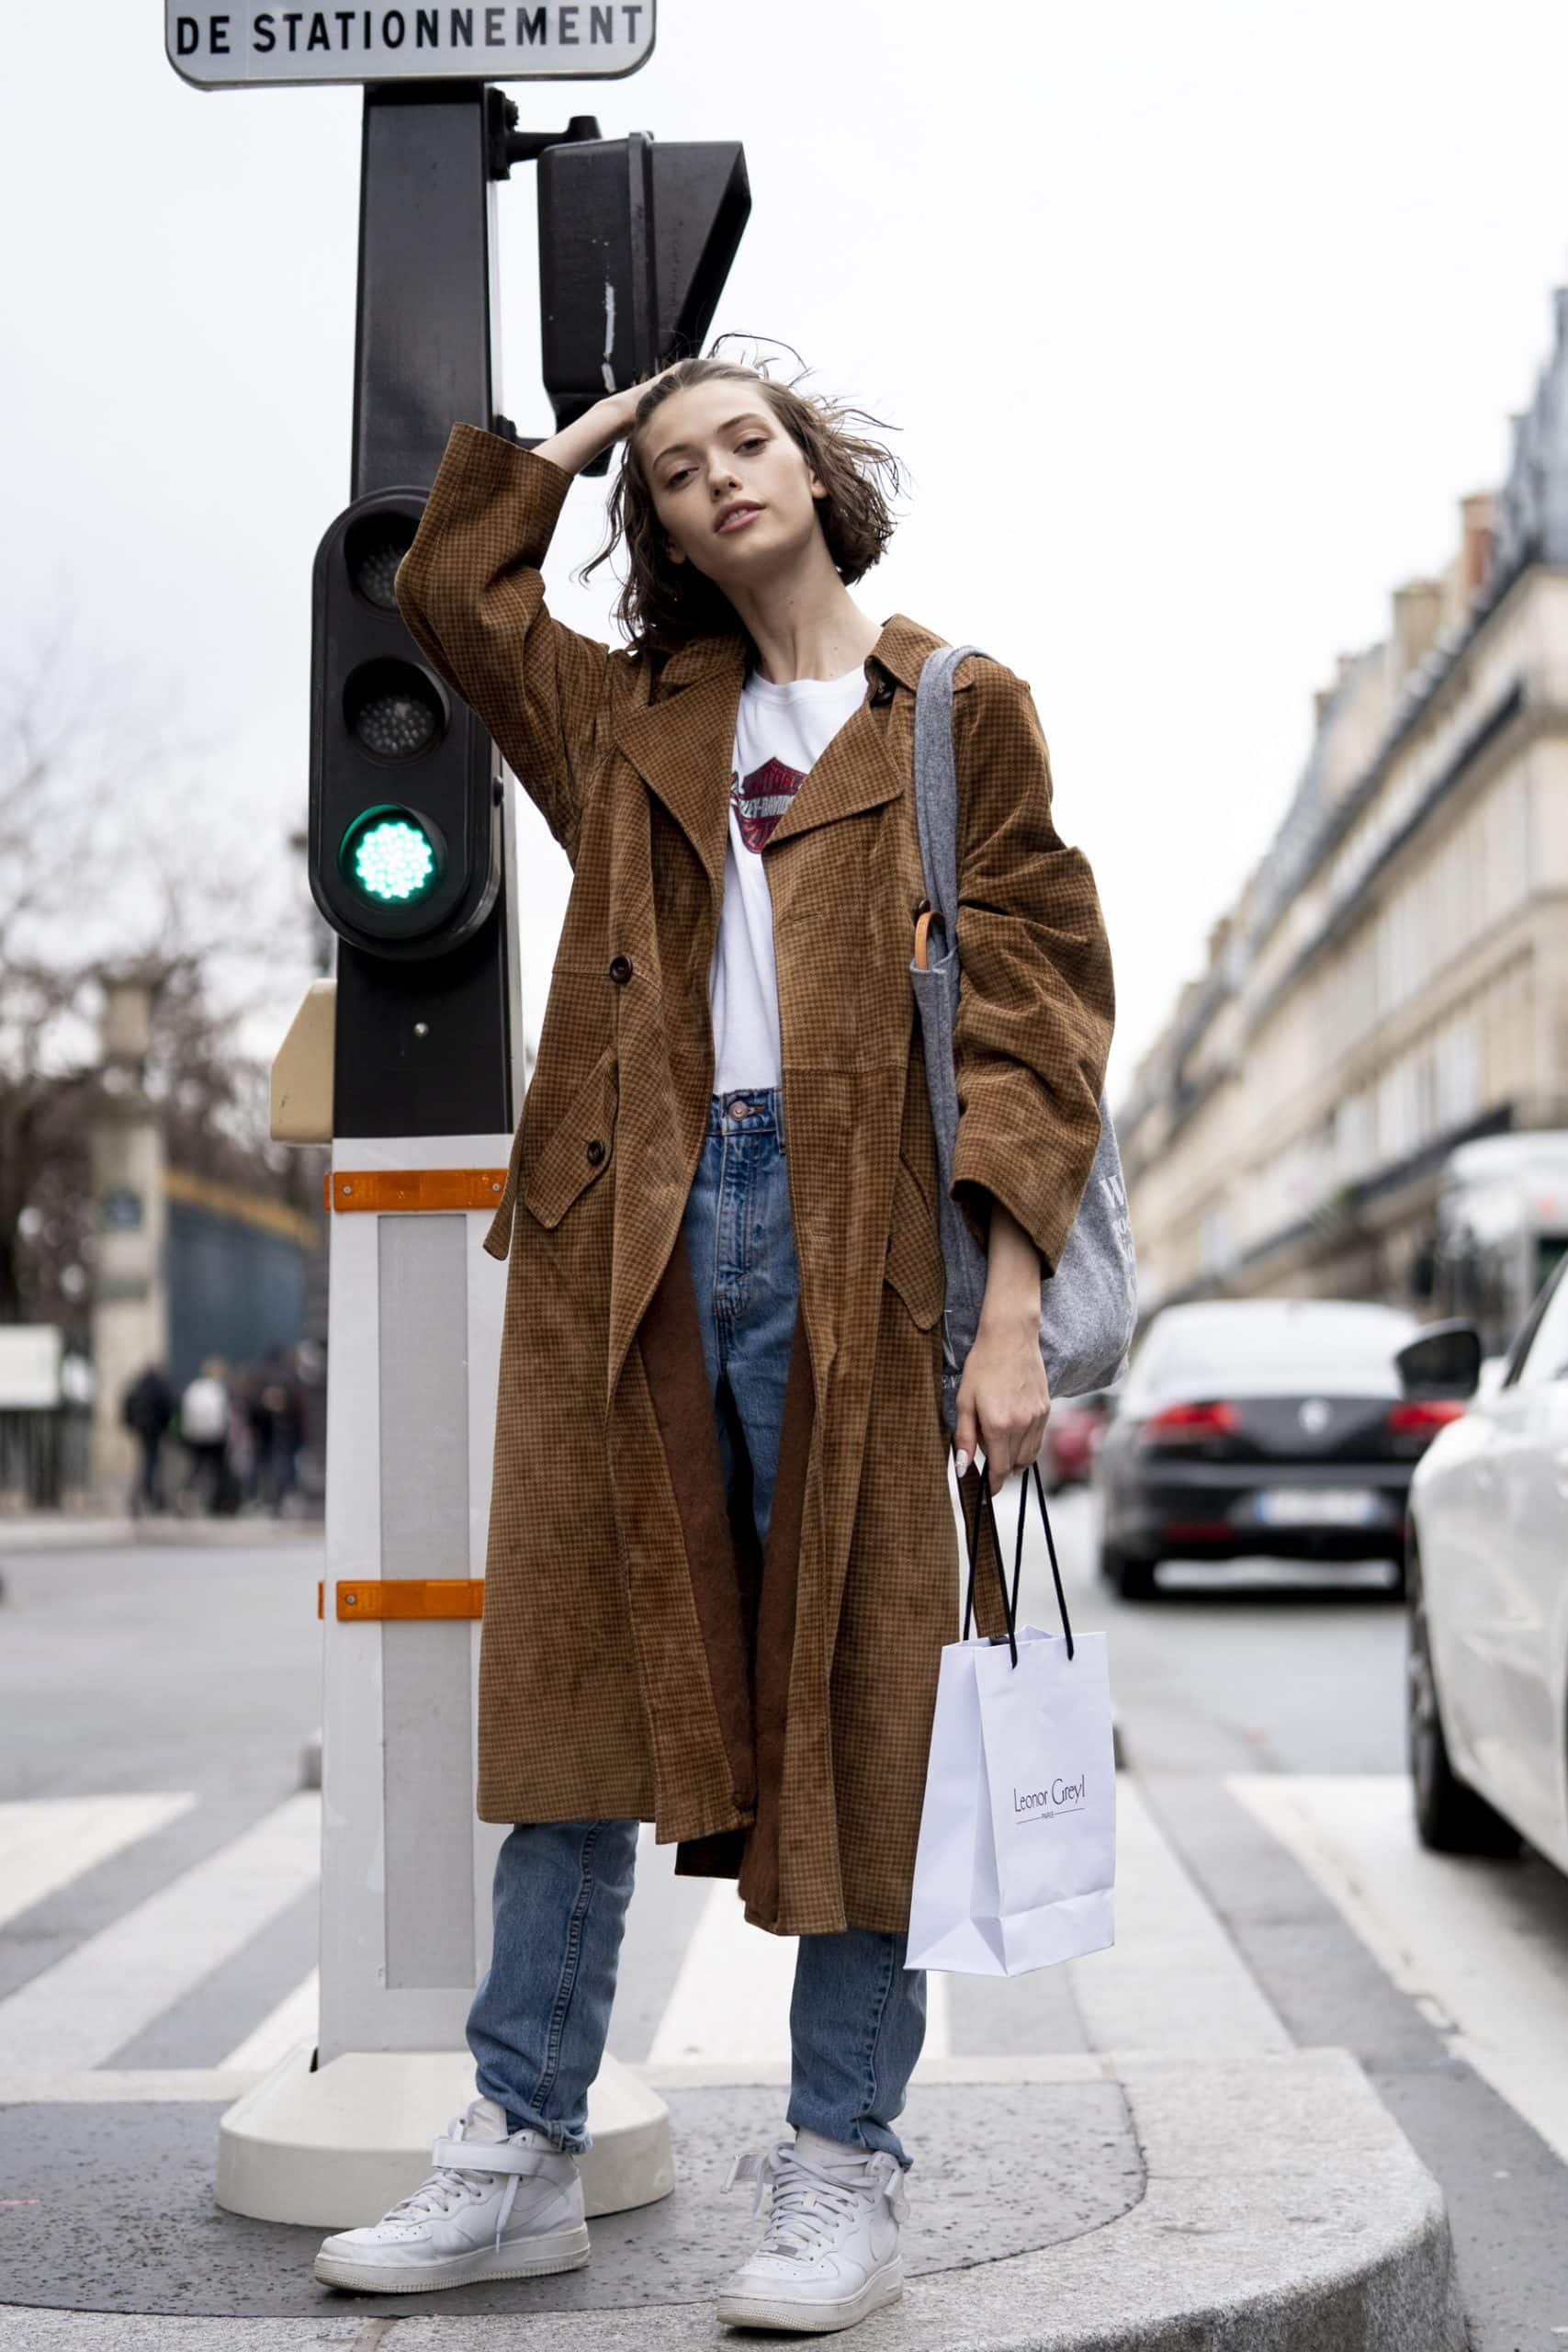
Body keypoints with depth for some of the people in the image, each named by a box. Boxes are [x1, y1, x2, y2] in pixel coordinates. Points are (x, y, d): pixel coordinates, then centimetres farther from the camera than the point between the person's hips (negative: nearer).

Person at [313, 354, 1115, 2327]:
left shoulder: (960, 714, 7)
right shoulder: (633, 718, 19)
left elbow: (1033, 1014, 1)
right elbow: (450, 581, 27)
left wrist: (1011, 1311, -9)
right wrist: (586, 426, 24)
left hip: (855, 1244, -3)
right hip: (629, 1240, 4)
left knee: (853, 1703, 0)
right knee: (580, 1683, 5)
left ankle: (840, 2176, 11)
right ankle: (522, 2157, 14)